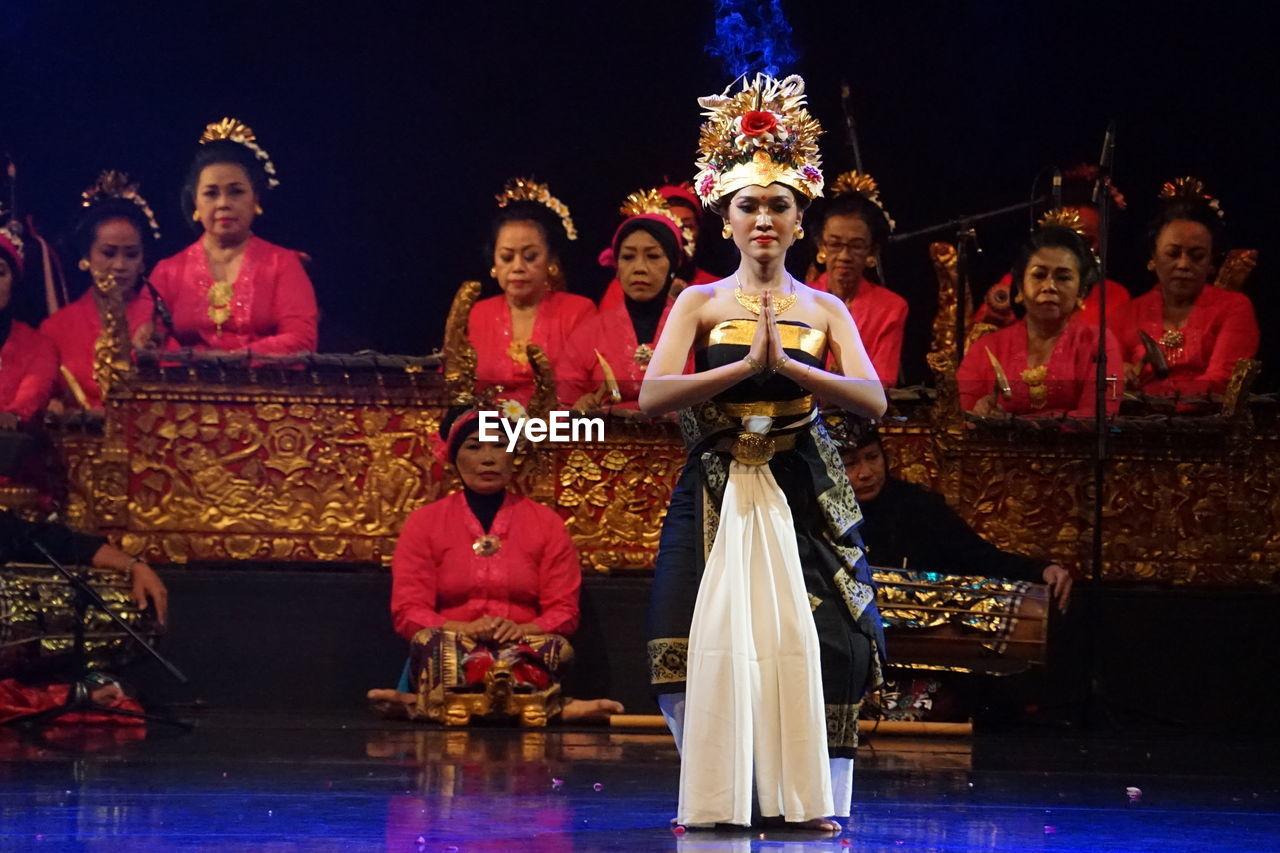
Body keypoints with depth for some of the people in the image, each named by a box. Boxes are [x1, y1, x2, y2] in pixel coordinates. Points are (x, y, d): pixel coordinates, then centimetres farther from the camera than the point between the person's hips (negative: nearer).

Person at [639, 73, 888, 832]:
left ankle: (813, 797, -3)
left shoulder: (824, 310, 7)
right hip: (716, 494, 0)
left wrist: (786, 364, -20)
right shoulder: (700, 304, 5)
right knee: (709, 639, -7)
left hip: (804, 497, 0)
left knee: (812, 640, -8)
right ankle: (713, 795, 5)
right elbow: (653, 394, -10)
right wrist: (745, 365, -19)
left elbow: (873, 399, -7)